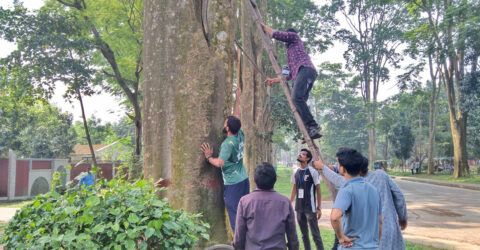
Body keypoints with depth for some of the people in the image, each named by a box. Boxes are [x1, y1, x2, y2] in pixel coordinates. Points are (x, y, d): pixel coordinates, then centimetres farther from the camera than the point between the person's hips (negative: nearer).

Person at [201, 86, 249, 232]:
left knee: (234, 213, -1)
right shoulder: (240, 136, 1)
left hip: (232, 183, -8)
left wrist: (208, 157, -11)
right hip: (244, 179, 8)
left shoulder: (228, 144, -20)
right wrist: (237, 98, 24)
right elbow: (236, 117, 15)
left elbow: (219, 163, -30)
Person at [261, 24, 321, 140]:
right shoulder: (291, 51, 41)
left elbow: (276, 34, 11)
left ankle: (313, 126, -35)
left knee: (296, 97, -28)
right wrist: (274, 80, 40)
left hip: (305, 70, -9)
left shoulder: (294, 36, 21)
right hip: (299, 74, 9)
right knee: (297, 101, -7)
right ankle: (310, 131, -18)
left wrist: (264, 26, 29)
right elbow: (290, 75, 39)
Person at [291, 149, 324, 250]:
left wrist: (319, 208, -9)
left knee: (315, 233, -2)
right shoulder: (296, 173, 7)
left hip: (310, 208, -5)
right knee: (304, 234, 13)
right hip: (299, 208, 5)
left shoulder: (313, 172, -8)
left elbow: (318, 190, -6)